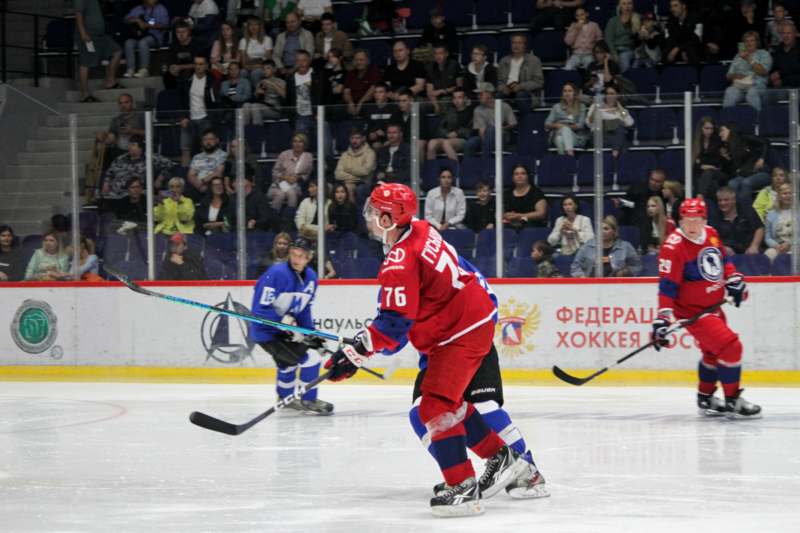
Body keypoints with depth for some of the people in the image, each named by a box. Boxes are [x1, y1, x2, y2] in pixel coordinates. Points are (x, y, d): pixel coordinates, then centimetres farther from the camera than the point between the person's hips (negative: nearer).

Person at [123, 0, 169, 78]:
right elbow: (127, 20, 9)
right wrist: (137, 20, -11)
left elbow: (164, 25, -1)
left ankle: (144, 70, -37)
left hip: (155, 37, -3)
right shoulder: (137, 9, 20)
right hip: (138, 36, 3)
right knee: (129, 42, -30)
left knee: (143, 42, -37)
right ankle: (131, 69, -33)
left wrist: (148, 25, -15)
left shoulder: (161, 9, 12)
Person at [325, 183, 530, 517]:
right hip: (477, 318, 10)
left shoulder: (400, 262, -23)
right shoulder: (421, 230, 4)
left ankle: (463, 489, -17)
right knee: (450, 402, 20)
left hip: (460, 333, -10)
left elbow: (394, 324, -26)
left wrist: (354, 355, -25)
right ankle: (502, 459, 28)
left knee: (436, 407, -14)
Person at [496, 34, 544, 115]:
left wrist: (521, 86, -13)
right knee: (498, 96, -34)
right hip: (507, 92, 2)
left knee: (520, 95, -40)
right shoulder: (504, 61, 23)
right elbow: (498, 81, 20)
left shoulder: (534, 60, 12)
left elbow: (539, 82, 3)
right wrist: (502, 88, -6)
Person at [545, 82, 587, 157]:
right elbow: (547, 125, 13)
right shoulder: (557, 107, 23)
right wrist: (557, 125, -10)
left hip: (577, 138, -2)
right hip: (558, 135, 2)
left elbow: (580, 126, 2)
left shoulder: (581, 107, 16)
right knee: (560, 139, -37)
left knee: (566, 129, -38)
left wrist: (564, 127, -11)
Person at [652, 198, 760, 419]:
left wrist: (734, 279, 4)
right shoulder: (674, 247, -22)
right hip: (692, 310, -9)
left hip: (713, 306, 9)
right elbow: (667, 287, -23)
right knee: (730, 348, -17)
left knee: (714, 352, 23)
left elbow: (722, 259, 19)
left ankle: (705, 399, 42)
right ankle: (732, 402, -5)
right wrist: (662, 319, -27)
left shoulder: (711, 234, 1)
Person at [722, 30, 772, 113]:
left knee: (752, 92, -40)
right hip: (739, 86, 2)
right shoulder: (739, 56, 28)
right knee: (730, 92, -34)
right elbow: (728, 76, 23)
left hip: (757, 85, -2)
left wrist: (748, 59, -4)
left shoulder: (764, 54, 16)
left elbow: (763, 72, -2)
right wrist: (735, 75, -1)